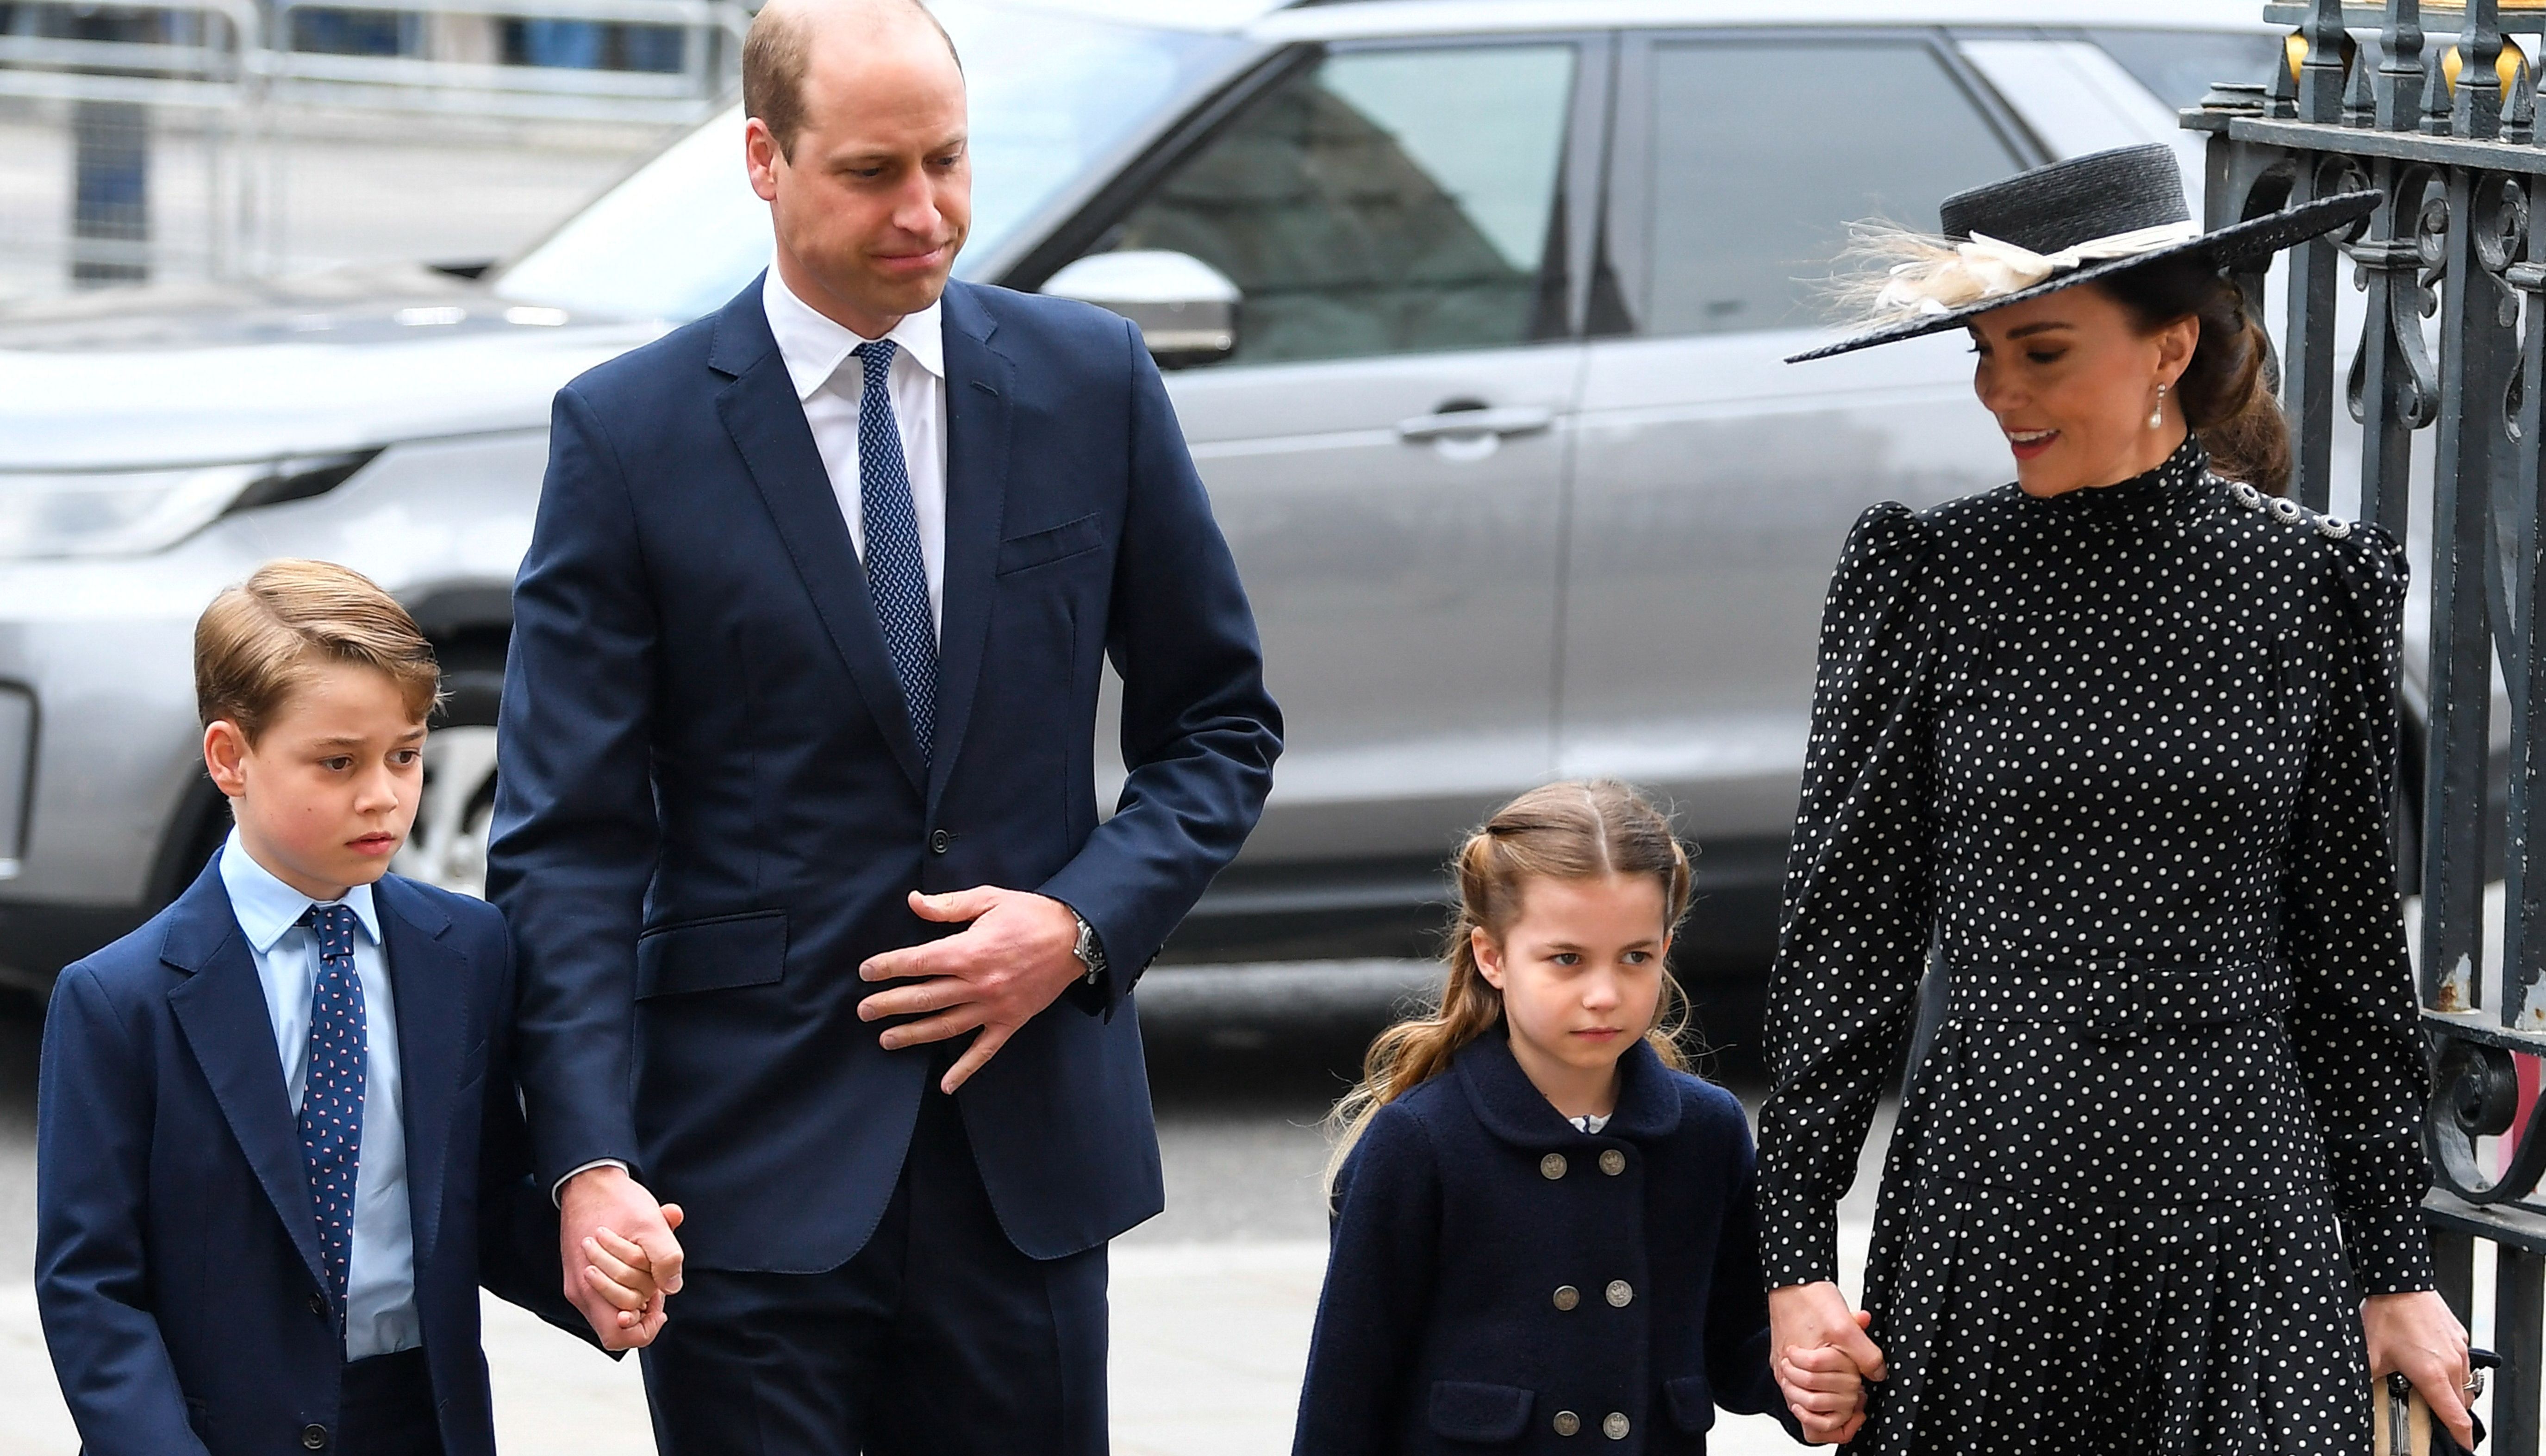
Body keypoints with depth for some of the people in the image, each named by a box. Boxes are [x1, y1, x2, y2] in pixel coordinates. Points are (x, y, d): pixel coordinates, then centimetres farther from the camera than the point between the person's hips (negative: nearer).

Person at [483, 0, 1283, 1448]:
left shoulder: (1090, 380, 5)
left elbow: (1221, 723, 12)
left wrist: (1082, 924, -6)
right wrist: (590, 1163, -17)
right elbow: (568, 838, -6)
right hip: (751, 1168, -2)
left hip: (1032, 1153, 2)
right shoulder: (629, 432, -3)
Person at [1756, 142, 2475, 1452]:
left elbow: (2354, 945, 8)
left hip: (2245, 1207, 0)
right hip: (1985, 1194, 0)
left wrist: (2396, 1270, 8)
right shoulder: (1924, 579, 1)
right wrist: (1796, 1252, -2)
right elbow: (1841, 926, 2)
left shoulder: (2315, 584, 3)